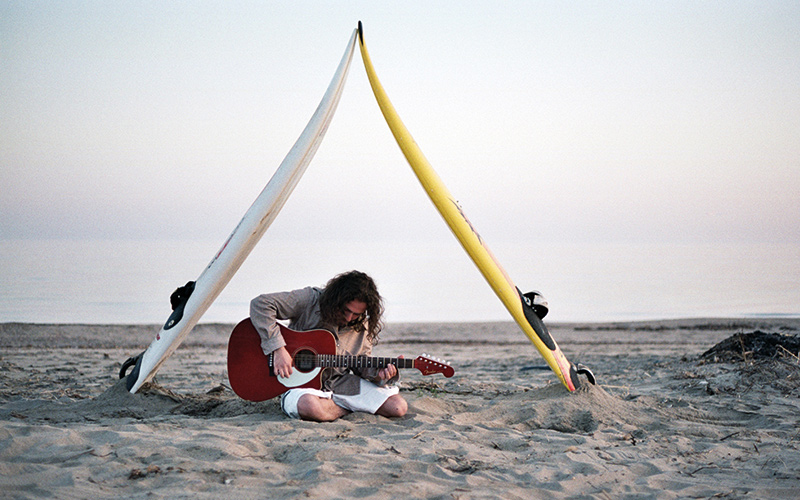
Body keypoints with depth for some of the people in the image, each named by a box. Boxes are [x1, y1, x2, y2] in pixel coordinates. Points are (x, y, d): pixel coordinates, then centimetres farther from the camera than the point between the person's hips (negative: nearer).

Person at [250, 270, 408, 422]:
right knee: (310, 406, -42)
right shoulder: (310, 300, -13)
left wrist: (377, 374, -13)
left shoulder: (362, 326, 3)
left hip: (341, 382, 4)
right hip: (301, 382, -4)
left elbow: (362, 364, 11)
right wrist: (278, 349, -26)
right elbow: (260, 304, -21)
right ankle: (348, 409, -8)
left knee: (399, 407, -12)